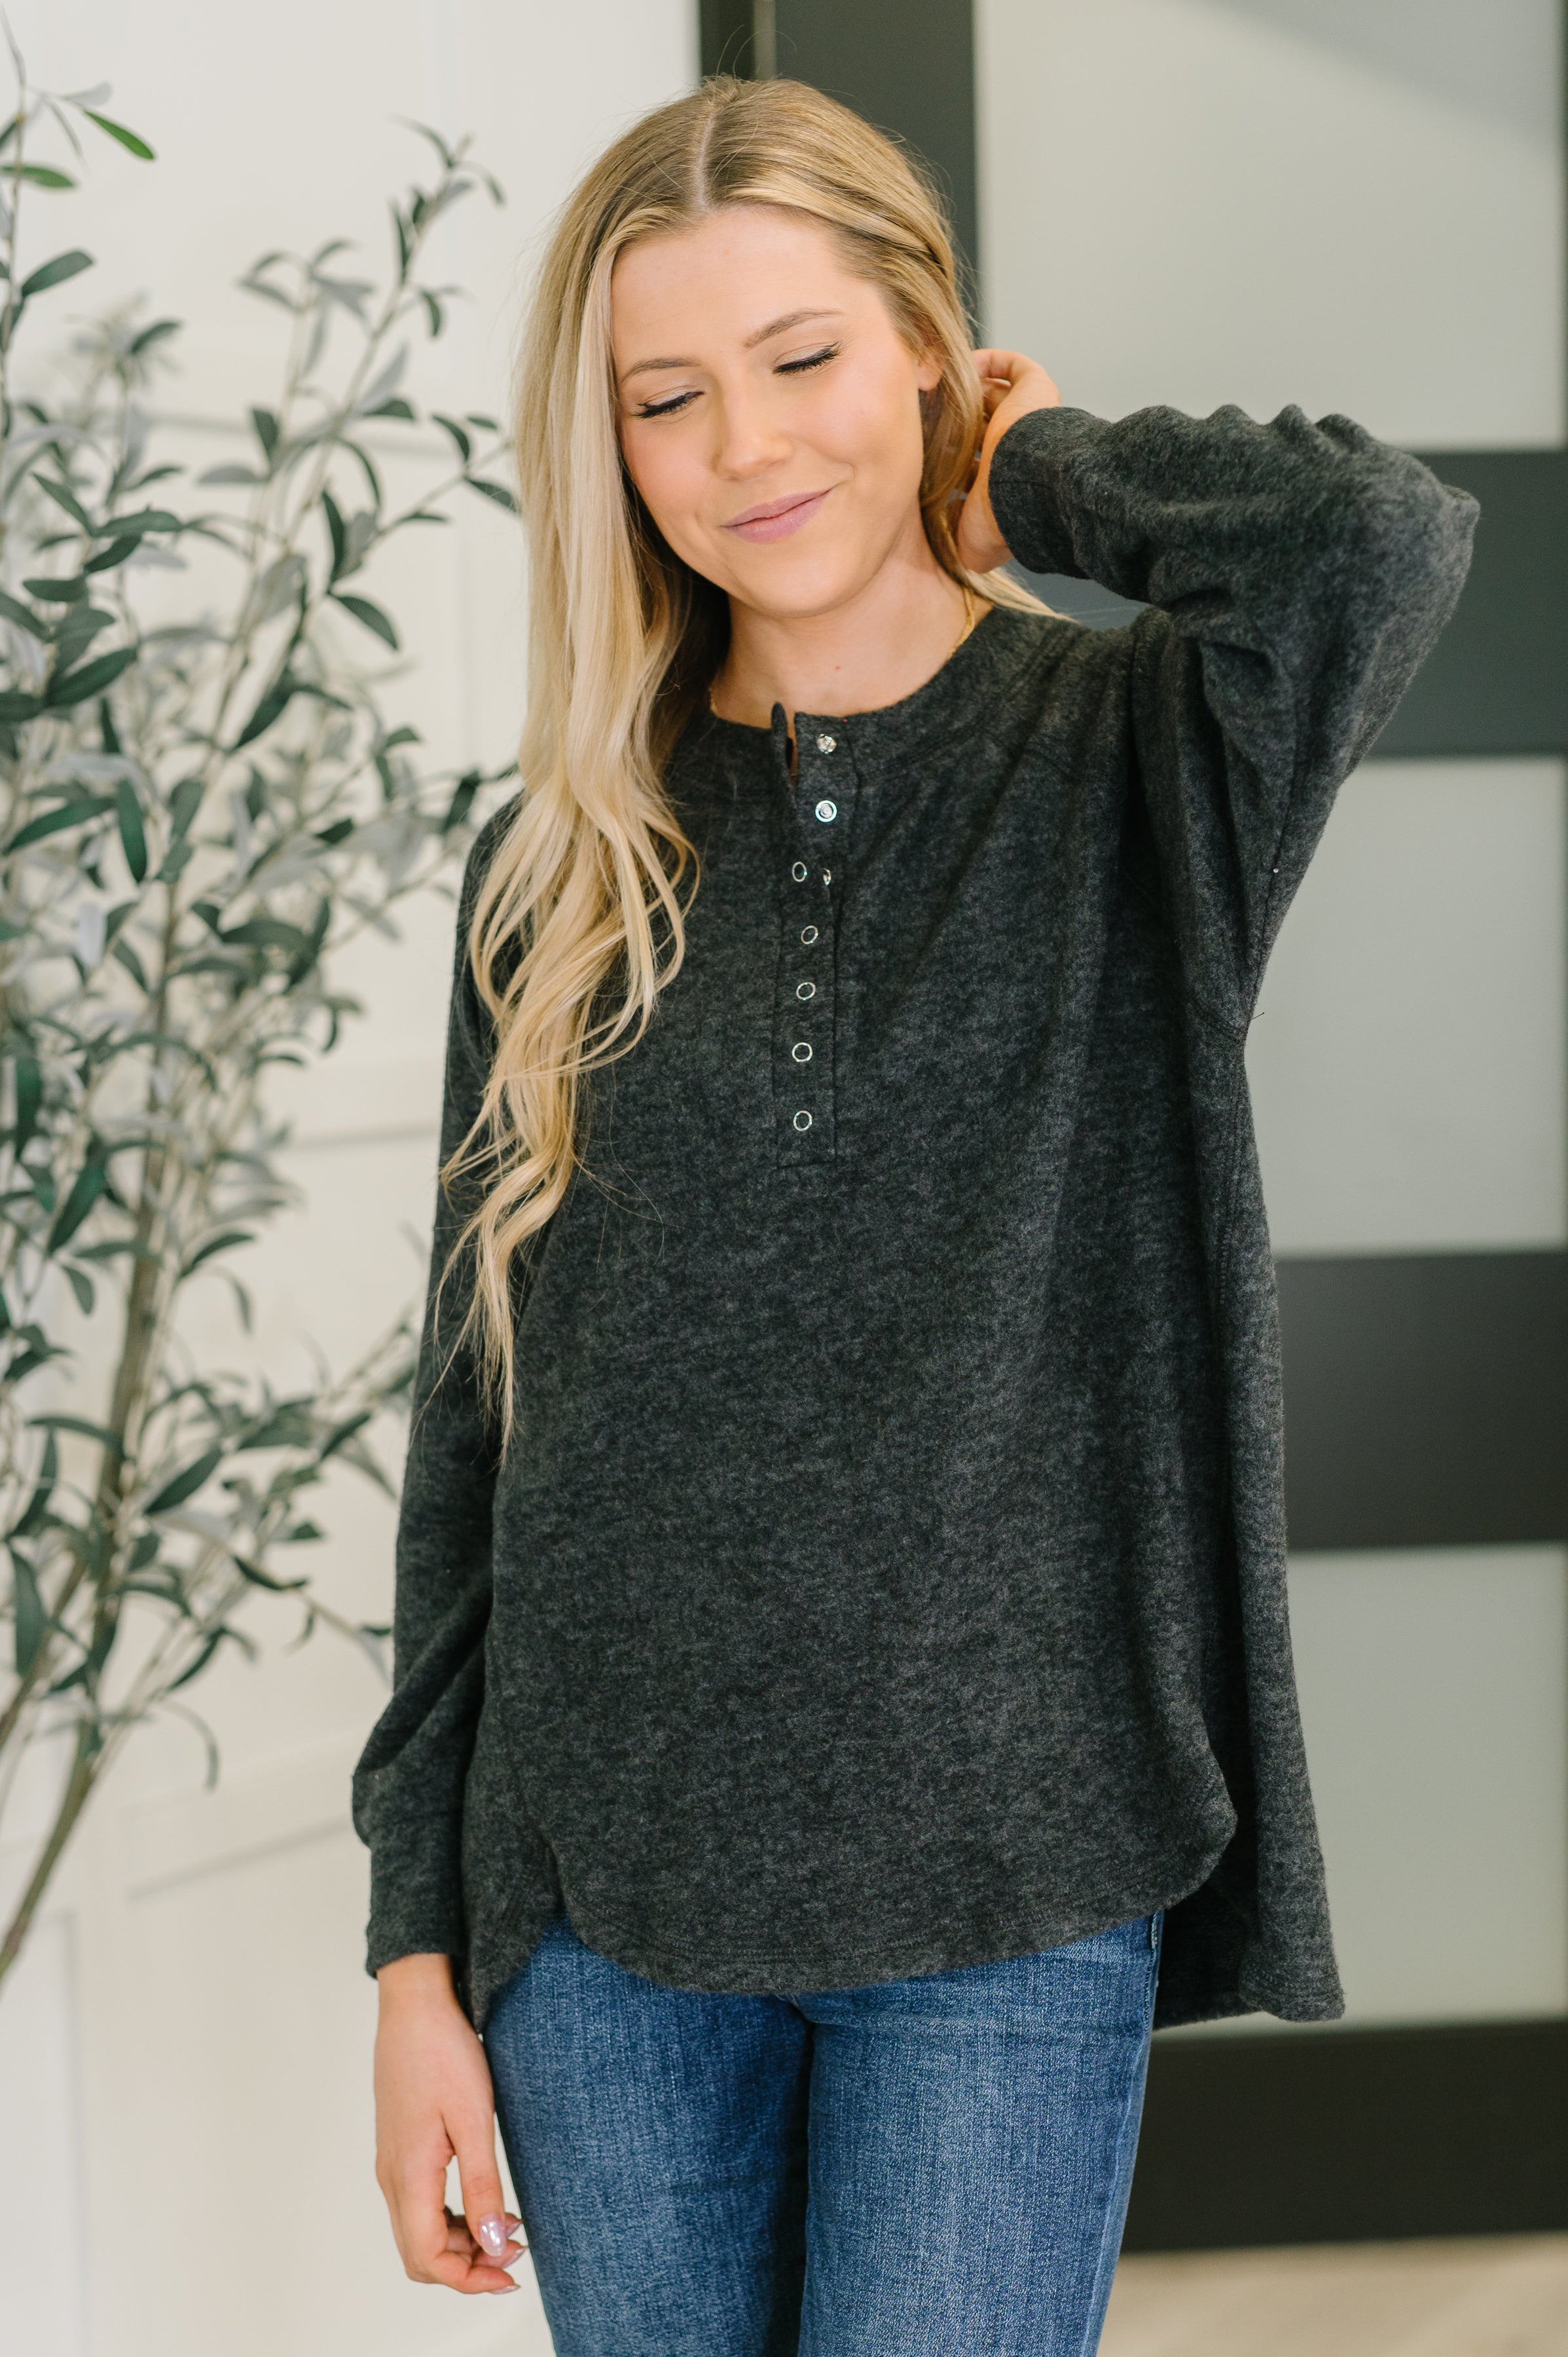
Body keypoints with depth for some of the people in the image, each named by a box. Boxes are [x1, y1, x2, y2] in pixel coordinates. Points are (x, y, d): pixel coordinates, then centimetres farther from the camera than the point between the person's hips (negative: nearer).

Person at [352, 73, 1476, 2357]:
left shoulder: (1134, 763, -2)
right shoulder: (571, 862, 5)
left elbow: (1377, 539, -26)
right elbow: (471, 1420, 6)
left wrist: (1036, 464, -6)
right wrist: (416, 1946, 5)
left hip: (1007, 1906, -2)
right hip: (602, 1911, 3)